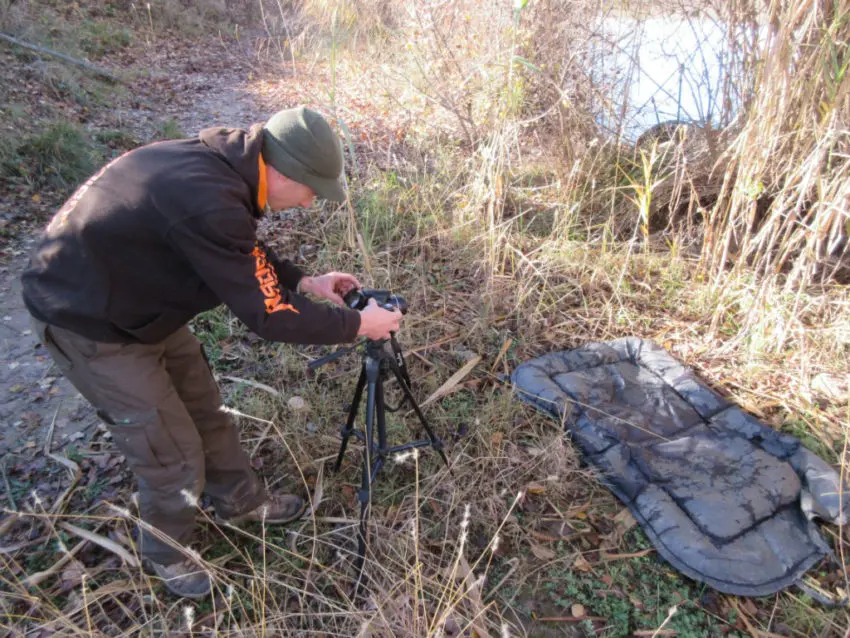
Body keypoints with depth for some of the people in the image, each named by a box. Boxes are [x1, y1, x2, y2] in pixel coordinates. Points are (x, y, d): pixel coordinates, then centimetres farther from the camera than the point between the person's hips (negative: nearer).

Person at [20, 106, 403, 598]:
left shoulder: (220, 161, -8)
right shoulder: (207, 201, -36)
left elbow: (246, 253, 10)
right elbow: (267, 316, -28)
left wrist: (304, 282, 2)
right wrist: (358, 324, -18)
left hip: (138, 299, 9)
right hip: (88, 322, -8)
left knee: (205, 408, 18)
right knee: (173, 453, 2)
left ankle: (240, 500, 41)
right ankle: (167, 555, 31)